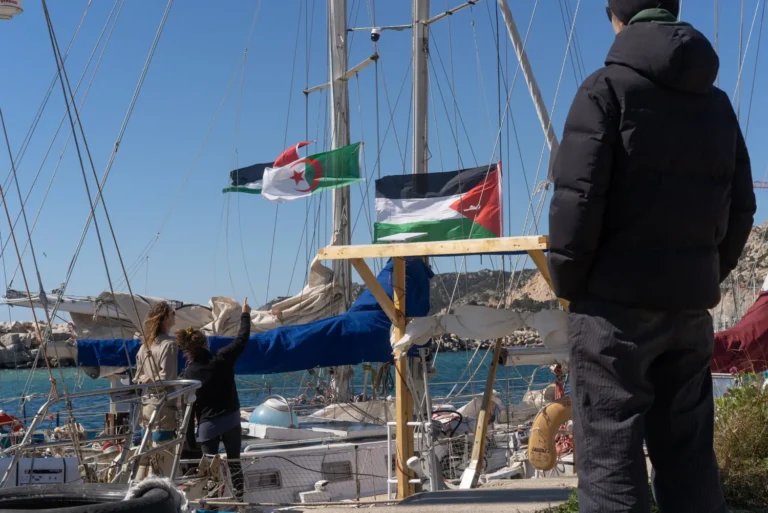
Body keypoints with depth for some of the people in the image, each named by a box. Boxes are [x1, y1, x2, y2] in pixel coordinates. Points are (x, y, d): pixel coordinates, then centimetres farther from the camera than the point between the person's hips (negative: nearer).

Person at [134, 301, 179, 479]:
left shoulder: (145, 345, 14)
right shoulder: (169, 344, -10)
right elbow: (167, 379, -15)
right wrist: (152, 380, 2)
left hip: (146, 406, 8)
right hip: (163, 407, -8)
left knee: (145, 460, 12)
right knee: (162, 463, -4)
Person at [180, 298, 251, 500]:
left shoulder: (189, 373, -7)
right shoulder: (221, 359, -10)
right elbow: (242, 339, 2)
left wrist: (189, 438, 1)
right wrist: (245, 315, 16)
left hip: (207, 425, 0)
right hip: (230, 420, 0)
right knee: (234, 462, 10)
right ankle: (239, 498, 7)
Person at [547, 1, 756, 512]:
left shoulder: (608, 88, -5)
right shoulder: (717, 102, 13)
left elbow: (577, 197, -12)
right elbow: (740, 207, 13)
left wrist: (567, 283, -2)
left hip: (616, 300, -6)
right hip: (690, 304, 6)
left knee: (610, 456, -4)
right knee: (688, 453, 11)